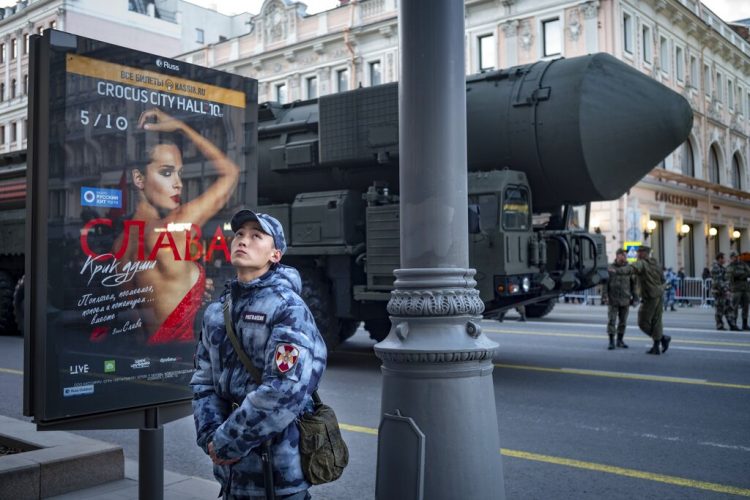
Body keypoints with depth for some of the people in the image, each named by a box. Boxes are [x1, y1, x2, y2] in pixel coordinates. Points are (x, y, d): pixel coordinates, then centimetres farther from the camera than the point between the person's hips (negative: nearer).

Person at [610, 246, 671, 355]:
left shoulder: (641, 264, -13)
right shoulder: (656, 264, 12)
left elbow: (630, 269, -35)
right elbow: (662, 279, 19)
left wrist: (616, 270, -50)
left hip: (649, 298, -8)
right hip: (659, 296, 8)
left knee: (643, 323, 3)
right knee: (656, 321, 10)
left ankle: (663, 338, 3)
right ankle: (656, 347, 9)